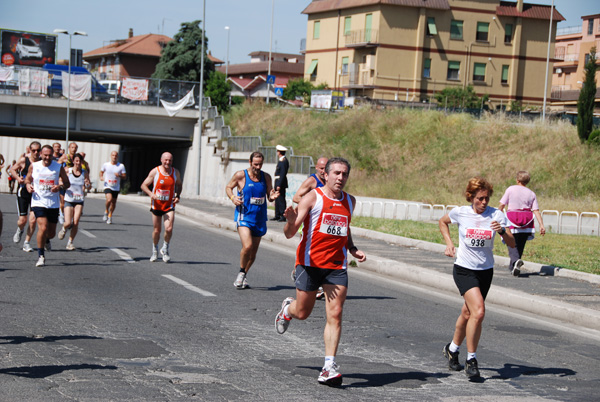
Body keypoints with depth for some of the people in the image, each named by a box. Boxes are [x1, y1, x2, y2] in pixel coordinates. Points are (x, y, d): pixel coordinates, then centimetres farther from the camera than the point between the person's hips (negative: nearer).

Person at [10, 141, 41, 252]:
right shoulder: (24, 160, -8)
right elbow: (12, 169, 6)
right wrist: (18, 178, -11)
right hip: (23, 192, -1)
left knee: (33, 220, -8)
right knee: (22, 220, -1)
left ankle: (27, 243, 8)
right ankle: (20, 230, 36)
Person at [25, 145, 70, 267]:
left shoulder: (58, 167, -1)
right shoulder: (34, 166, 1)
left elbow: (67, 183, 6)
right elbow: (28, 179, 16)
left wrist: (60, 187, -16)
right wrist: (28, 185, -7)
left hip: (53, 204, 2)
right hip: (38, 202, -2)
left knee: (51, 233, 9)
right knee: (43, 227, -19)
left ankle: (46, 239, 48)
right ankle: (41, 256, -3)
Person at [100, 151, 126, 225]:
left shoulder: (121, 166, -1)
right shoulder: (106, 165, 1)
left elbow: (124, 177, 3)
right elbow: (101, 172, 18)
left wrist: (119, 176, -17)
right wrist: (101, 177, -3)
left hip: (116, 187, 2)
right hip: (107, 186, -2)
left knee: (113, 202, 9)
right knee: (109, 200, -24)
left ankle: (110, 216, 31)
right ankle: (106, 211, 5)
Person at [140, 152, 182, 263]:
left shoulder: (176, 172, 0)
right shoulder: (155, 172, -8)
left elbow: (179, 185, 17)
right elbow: (144, 185, -3)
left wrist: (177, 196, -1)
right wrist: (151, 194, -22)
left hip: (169, 206, 1)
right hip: (156, 205, -1)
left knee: (169, 229, -16)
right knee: (156, 230, 8)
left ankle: (165, 249, 9)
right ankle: (155, 251, 33)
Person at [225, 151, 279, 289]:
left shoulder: (266, 177, 5)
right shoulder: (240, 175, -5)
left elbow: (269, 197, 14)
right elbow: (228, 187, 9)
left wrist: (273, 197, -10)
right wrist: (232, 197, -11)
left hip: (259, 219, 4)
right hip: (244, 217, -4)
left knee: (253, 252, 9)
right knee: (247, 246, -23)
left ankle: (243, 276, 30)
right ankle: (241, 272, 1)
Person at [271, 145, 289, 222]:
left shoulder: (283, 161, -17)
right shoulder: (281, 160, 15)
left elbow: (283, 174, -21)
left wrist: (279, 185, -23)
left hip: (281, 182, -11)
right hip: (278, 182, 11)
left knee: (281, 199, -8)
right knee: (277, 199, 14)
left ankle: (283, 216, -6)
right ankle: (277, 216, 20)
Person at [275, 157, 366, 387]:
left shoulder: (350, 201, 11)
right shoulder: (312, 198, -7)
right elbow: (289, 234, -11)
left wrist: (352, 249, 11)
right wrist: (291, 222, -33)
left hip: (337, 266, 3)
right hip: (310, 263, -3)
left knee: (335, 315, -9)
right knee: (302, 313, 7)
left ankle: (329, 368, -9)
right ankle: (287, 308, 45)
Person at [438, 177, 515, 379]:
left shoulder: (497, 215, -7)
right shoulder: (460, 212, -7)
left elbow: (512, 243, -10)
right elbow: (443, 222, 15)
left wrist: (502, 231, -29)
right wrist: (449, 243, 3)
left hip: (485, 271, 3)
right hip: (464, 269, -3)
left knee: (468, 313, 15)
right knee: (478, 311, -21)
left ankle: (452, 349, 40)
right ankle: (471, 359, -9)